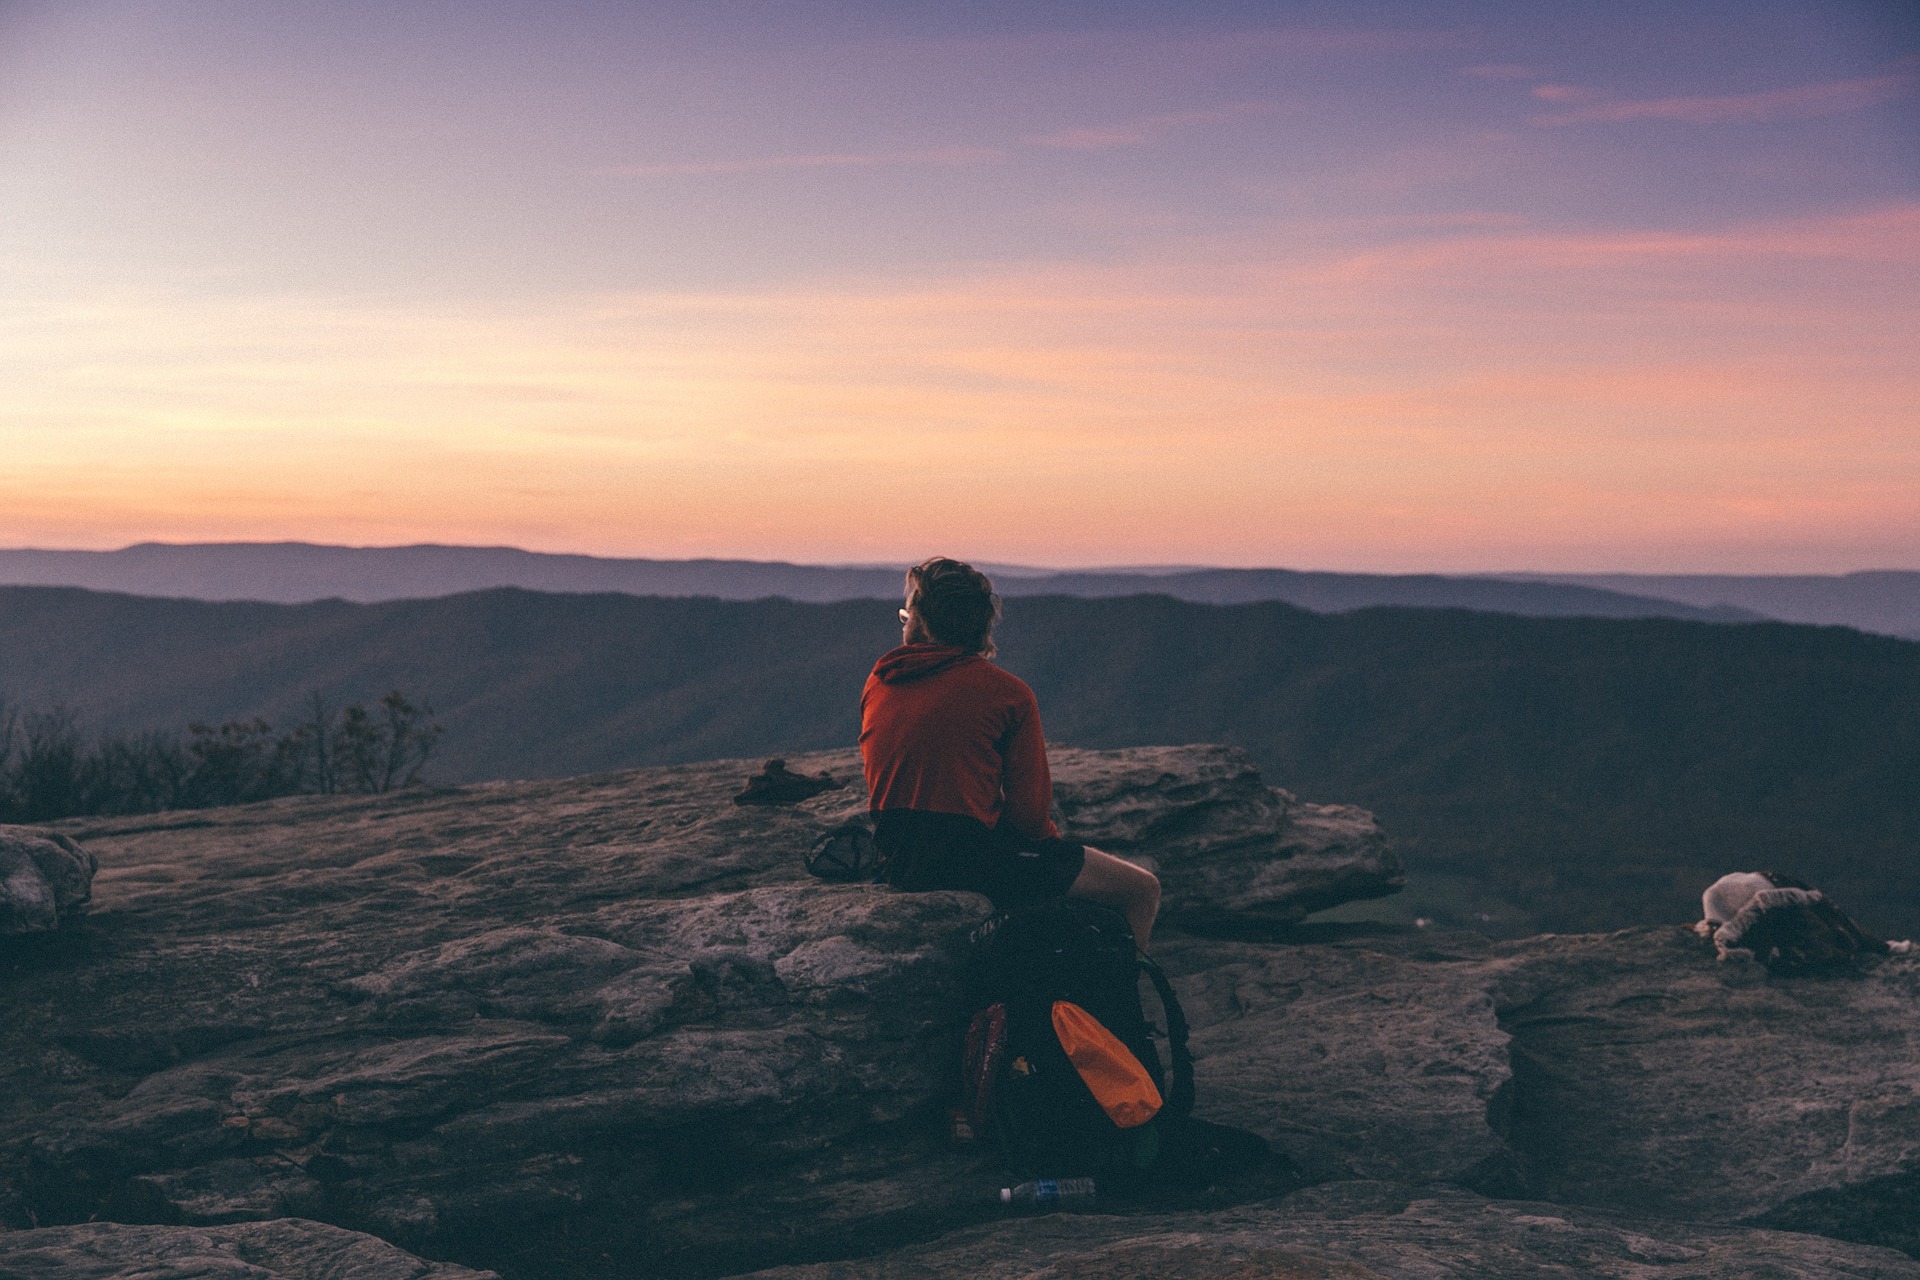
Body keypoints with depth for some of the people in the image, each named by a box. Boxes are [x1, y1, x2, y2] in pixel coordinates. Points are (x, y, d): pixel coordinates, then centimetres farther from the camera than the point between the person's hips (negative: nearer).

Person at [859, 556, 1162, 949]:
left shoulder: (877, 683, 6)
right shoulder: (1008, 692, -10)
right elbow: (1030, 811, -11)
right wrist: (1053, 838, 13)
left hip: (897, 863, 7)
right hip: (972, 858, -7)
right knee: (1142, 890, 5)